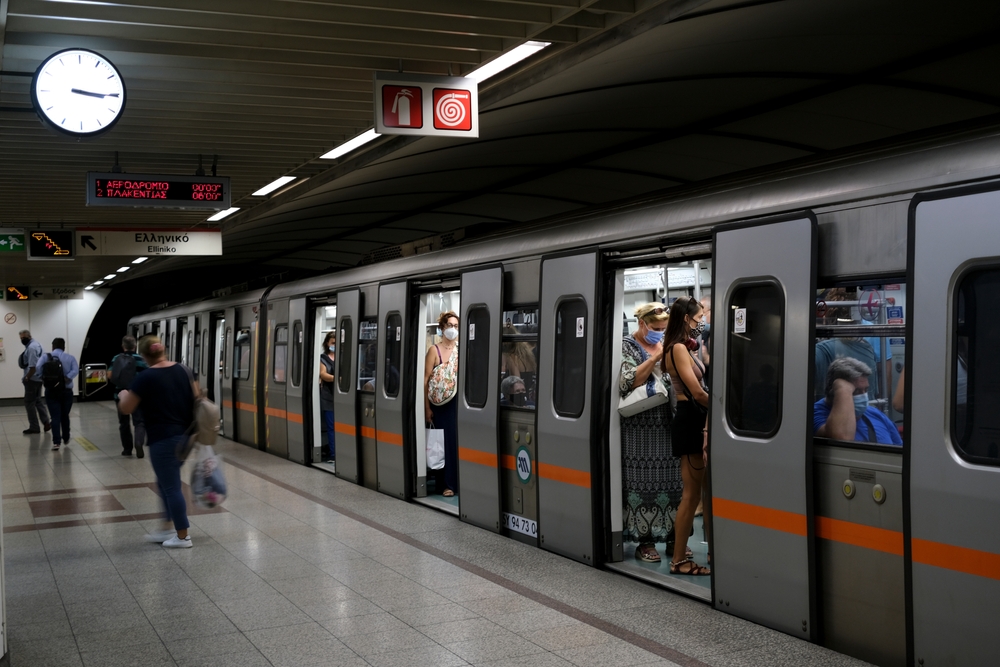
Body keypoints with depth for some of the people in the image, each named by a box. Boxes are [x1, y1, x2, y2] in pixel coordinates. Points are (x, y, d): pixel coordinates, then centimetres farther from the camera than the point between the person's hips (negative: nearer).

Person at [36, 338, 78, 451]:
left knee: (55, 417, -2)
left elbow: (38, 368, -17)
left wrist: (44, 379, -11)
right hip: (66, 391, 1)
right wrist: (66, 378, -18)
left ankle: (56, 442, -13)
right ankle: (66, 439, 32)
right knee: (65, 416, 18)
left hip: (51, 391, -1)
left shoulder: (45, 357, 2)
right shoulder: (70, 357, 5)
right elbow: (75, 370, -13)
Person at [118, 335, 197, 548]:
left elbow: (126, 409, -6)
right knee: (167, 482, 21)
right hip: (185, 436, 7)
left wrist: (123, 395, 14)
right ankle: (168, 528, 26)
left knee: (171, 486, 2)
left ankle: (183, 537, 8)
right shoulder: (182, 370, 5)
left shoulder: (145, 377, -13)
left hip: (163, 439, -7)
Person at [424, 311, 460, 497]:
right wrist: (427, 407, -7)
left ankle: (460, 481, 11)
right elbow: (426, 379, -4)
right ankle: (447, 483, 8)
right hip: (441, 403, -2)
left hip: (458, 401, 2)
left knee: (458, 440, 2)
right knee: (444, 442, 1)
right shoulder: (435, 350, -2)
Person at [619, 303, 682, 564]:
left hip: (668, 422, 5)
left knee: (671, 480, 3)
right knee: (642, 481, -3)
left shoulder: (666, 344, 15)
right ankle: (644, 540, 4)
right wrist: (656, 357, -16)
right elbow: (630, 382, -13)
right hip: (641, 425, -5)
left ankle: (672, 536, 12)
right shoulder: (627, 346, 0)